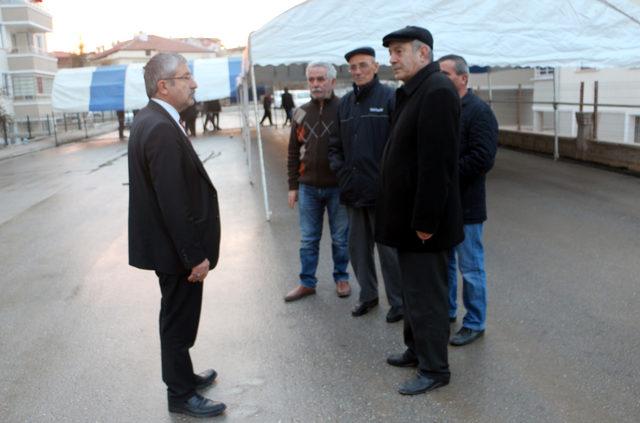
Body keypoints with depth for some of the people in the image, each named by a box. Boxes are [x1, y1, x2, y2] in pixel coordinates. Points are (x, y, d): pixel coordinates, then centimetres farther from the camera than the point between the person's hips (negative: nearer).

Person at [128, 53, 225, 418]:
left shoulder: (149, 120, 7)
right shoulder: (162, 129, -25)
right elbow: (173, 203, -26)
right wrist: (196, 256, -20)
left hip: (168, 243, 10)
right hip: (177, 249, -10)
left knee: (177, 317, 23)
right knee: (179, 321, 6)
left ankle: (182, 374, 41)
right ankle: (181, 395, 22)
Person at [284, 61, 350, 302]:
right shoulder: (301, 113, 6)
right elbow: (293, 152, 10)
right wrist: (293, 185, 7)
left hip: (339, 187, -3)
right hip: (308, 188, 3)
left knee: (340, 238, 9)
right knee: (308, 239, 11)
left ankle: (341, 278, 26)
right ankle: (307, 283, 22)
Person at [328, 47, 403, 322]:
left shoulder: (389, 98, -7)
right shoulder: (344, 103, 12)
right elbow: (335, 143, 19)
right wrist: (338, 167, 3)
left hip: (381, 189, -6)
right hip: (353, 189, 6)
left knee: (388, 248, 2)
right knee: (358, 246, 15)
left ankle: (398, 301, 17)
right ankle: (367, 295, 32)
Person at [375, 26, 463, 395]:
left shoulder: (437, 92, -19)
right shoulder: (414, 91, 14)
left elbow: (436, 164, -25)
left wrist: (424, 221, -23)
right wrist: (408, 216, 16)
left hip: (424, 220, -10)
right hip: (408, 216, 10)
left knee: (426, 294, 1)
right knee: (414, 287, 20)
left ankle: (434, 369, 15)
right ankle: (417, 349, 36)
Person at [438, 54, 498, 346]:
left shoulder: (478, 111, -13)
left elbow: (483, 158, -22)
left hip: (465, 204, -8)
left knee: (470, 267, 3)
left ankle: (475, 323, 17)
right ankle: (447, 311, 36)